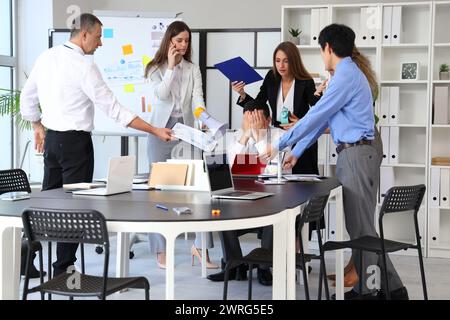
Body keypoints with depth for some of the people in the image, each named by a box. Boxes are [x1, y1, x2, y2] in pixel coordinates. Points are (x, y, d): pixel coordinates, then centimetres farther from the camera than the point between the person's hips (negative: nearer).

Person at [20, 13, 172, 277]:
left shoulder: (46, 57, 5)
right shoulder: (84, 66, -17)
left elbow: (27, 97, 14)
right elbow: (114, 109, -19)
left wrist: (38, 127, 27)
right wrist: (155, 131, -17)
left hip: (51, 138, 8)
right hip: (75, 141, -8)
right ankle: (63, 268, 7)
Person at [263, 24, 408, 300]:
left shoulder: (346, 75, -13)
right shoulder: (348, 74, 18)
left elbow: (315, 117, -14)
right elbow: (322, 119, 21)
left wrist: (280, 145, -6)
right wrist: (297, 152, 22)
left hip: (356, 155, -10)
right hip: (352, 155, 10)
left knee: (361, 227, -6)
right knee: (357, 226, 10)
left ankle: (392, 288, 0)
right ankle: (368, 286, 14)